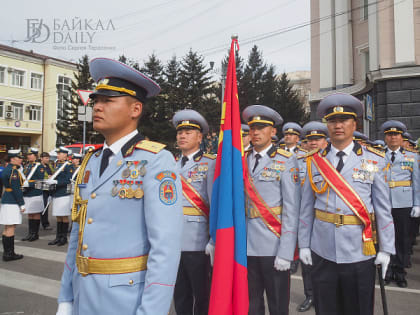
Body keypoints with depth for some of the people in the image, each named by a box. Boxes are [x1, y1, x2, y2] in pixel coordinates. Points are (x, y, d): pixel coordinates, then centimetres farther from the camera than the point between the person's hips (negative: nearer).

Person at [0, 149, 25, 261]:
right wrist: (22, 204, -14)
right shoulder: (13, 171, -15)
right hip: (12, 202, -10)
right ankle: (9, 254, 0)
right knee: (11, 228, -5)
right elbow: (16, 189, -18)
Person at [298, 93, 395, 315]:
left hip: (359, 250, -1)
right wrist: (304, 244, 3)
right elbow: (306, 207, 3)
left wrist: (386, 248, -2)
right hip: (322, 251, 1)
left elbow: (383, 208, 0)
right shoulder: (314, 161, 2)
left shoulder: (373, 160, -1)